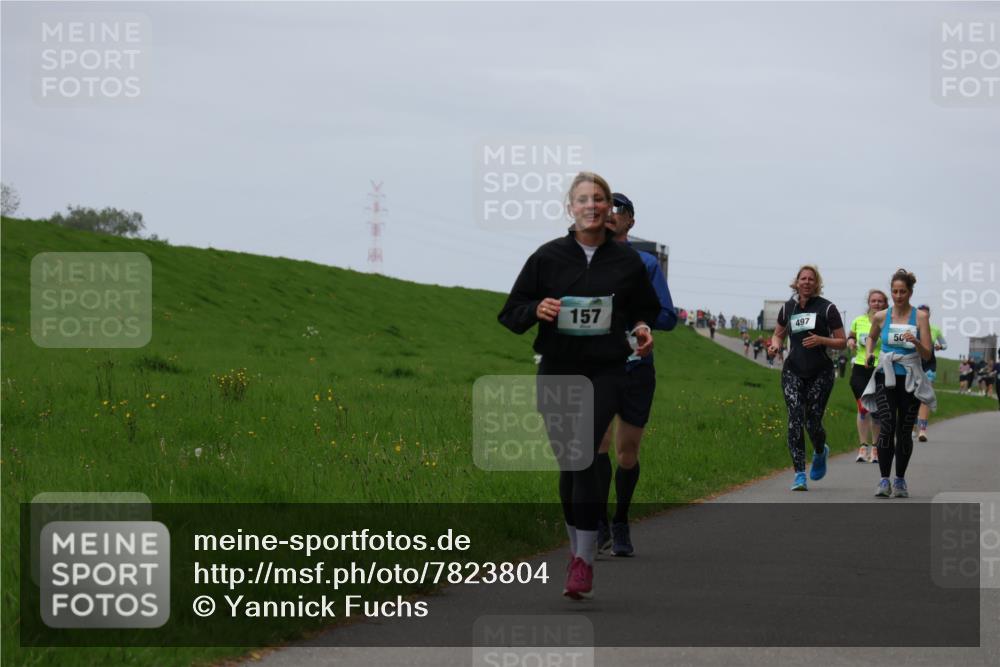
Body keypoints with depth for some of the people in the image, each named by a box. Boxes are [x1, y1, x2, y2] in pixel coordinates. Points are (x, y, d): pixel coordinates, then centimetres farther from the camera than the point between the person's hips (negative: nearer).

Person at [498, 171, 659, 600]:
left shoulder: (627, 261, 5)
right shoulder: (548, 256, 3)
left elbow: (646, 310, 20)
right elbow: (511, 313, 6)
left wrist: (642, 330, -2)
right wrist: (536, 310, -15)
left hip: (605, 373, -2)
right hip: (557, 372, 2)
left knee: (583, 456, -18)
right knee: (568, 464, 8)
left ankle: (584, 560, -16)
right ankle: (577, 549, 26)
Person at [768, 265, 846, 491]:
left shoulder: (827, 309, -1)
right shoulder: (788, 307, 9)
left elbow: (842, 343, 1)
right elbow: (778, 334, 23)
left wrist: (821, 340, -17)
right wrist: (775, 345, 0)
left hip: (820, 373, -2)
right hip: (793, 371, 2)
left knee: (813, 421, -4)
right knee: (795, 417, -14)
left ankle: (820, 453, 33)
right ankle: (799, 474, -13)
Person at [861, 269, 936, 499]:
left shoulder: (920, 317, -2)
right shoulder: (881, 317, 3)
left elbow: (927, 355, -4)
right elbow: (871, 337, 25)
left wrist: (916, 342, -22)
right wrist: (868, 353, 6)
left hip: (910, 380, 0)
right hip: (885, 378, 0)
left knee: (904, 431, 4)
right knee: (887, 427, -15)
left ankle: (900, 480, 18)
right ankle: (884, 480, -14)